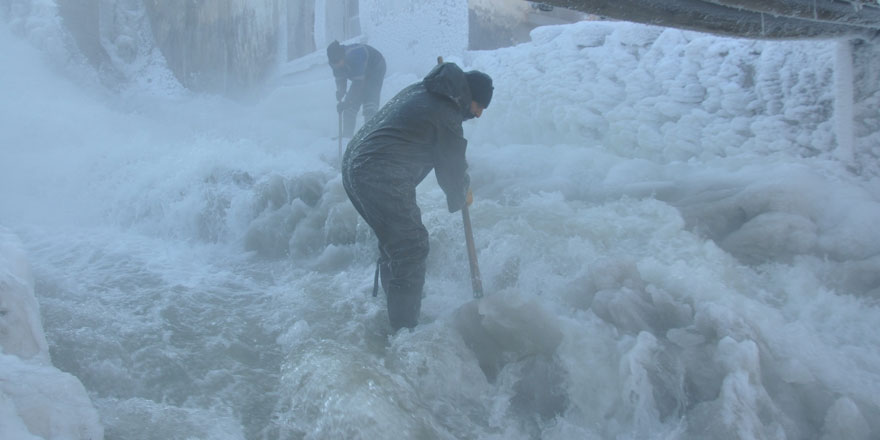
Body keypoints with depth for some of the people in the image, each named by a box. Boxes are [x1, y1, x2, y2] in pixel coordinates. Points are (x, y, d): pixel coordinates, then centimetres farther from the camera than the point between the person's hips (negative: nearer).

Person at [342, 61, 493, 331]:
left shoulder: (419, 91, 17)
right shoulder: (446, 115, -10)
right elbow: (451, 169, 0)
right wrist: (462, 197, 18)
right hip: (381, 177, -10)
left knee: (393, 242, 22)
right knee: (411, 248, -2)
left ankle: (397, 317, 35)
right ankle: (404, 329, 1)